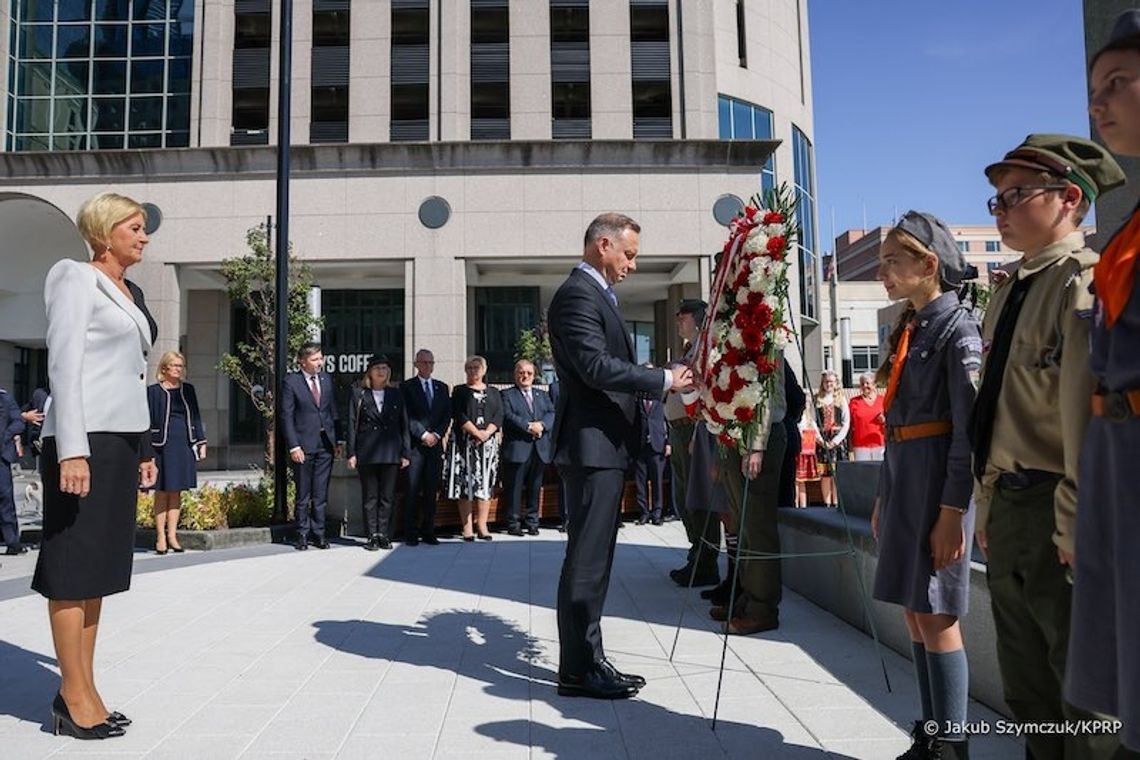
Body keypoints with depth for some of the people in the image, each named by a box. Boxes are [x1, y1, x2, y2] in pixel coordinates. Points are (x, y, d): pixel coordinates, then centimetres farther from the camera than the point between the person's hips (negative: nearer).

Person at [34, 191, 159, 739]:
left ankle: (84, 690, 16)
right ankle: (74, 698, 4)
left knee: (100, 568, 9)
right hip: (85, 438, -8)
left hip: (122, 437, 8)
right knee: (73, 567, -3)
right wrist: (72, 449, -20)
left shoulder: (129, 292, 18)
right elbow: (63, 366, -12)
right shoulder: (77, 279, -4)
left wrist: (145, 448, 16)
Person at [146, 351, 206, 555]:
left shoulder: (188, 390, 10)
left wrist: (201, 443, 7)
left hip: (184, 444, 3)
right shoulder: (153, 391, 0)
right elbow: (149, 420, -3)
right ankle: (160, 536, 9)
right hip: (163, 444, -3)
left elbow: (195, 417, 12)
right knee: (162, 492, 1)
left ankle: (172, 534, 14)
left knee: (176, 492, 8)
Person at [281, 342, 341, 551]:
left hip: (326, 444, 4)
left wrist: (338, 440, 7)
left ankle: (318, 533, 18)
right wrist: (294, 446, -13)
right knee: (303, 495, 6)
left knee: (321, 494, 9)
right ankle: (303, 534, 17)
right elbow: (287, 416, -7)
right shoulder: (291, 382, -5)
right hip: (304, 445, -4)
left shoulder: (327, 379, 9)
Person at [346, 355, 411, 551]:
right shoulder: (359, 394, 5)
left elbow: (404, 425, 9)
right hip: (367, 452, -1)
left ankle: (384, 535, 12)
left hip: (391, 452, 1)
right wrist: (351, 453, -3)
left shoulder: (396, 394, 10)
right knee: (369, 497, 3)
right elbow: (352, 424, 3)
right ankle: (372, 536, 11)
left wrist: (406, 453, 3)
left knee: (387, 497, 3)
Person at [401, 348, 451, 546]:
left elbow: (447, 415, 10)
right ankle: (411, 533, 2)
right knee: (412, 490, -3)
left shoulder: (442, 388, 16)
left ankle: (428, 531, 9)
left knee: (432, 491, 4)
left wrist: (436, 434, -4)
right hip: (414, 445, -3)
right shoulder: (407, 387, 4)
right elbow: (407, 416, -4)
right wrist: (424, 434, -12)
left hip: (435, 444, 3)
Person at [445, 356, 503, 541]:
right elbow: (459, 416, -4)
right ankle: (467, 527, -1)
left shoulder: (494, 393, 14)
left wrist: (487, 433, -13)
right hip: (464, 443, -2)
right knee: (466, 483, -4)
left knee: (485, 484, 0)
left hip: (488, 443, 2)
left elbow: (499, 416, 3)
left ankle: (482, 526, 4)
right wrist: (476, 432, -15)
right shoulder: (459, 391, 8)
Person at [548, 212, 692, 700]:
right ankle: (578, 670, 4)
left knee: (593, 559, 13)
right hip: (591, 444, -11)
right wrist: (664, 380, -17)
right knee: (587, 560, -5)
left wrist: (659, 384, 15)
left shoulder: (595, 294, 20)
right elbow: (596, 367, -22)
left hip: (605, 445, 11)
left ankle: (587, 660, 22)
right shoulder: (577, 294, -12)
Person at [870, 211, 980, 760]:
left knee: (936, 615, -3)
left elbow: (968, 427, -15)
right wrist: (883, 497, 16)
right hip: (901, 473, 8)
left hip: (937, 478, -8)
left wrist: (952, 513, -18)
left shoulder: (957, 327, -10)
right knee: (913, 611, 12)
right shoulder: (908, 328, 15)